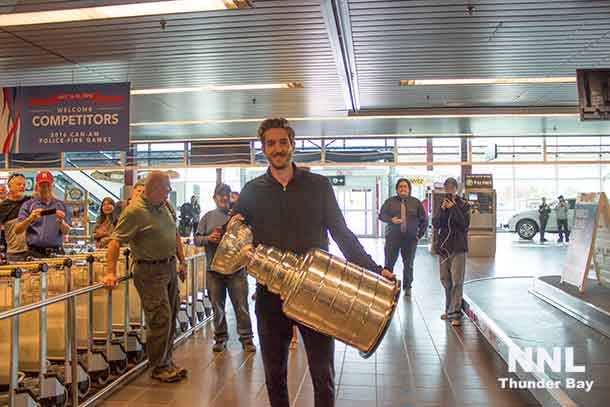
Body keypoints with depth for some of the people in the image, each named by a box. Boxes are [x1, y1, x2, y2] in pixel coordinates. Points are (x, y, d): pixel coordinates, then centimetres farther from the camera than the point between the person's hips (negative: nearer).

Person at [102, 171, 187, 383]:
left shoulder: (165, 205, 10)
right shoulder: (135, 211, -16)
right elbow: (115, 241, -19)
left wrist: (182, 262, 17)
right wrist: (110, 272, -25)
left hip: (170, 268, 8)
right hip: (150, 272, -8)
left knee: (171, 318, 14)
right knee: (160, 320, -4)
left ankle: (166, 361, 28)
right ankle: (159, 367, 12)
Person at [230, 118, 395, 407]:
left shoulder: (318, 185, 2)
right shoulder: (251, 191, 6)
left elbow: (341, 233, 1)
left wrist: (373, 270, -8)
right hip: (270, 294, 2)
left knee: (323, 373, 6)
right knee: (274, 374, 14)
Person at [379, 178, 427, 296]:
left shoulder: (416, 202, 9)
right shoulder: (390, 201, 6)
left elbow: (424, 220, 12)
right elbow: (381, 215, 4)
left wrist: (420, 234, 5)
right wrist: (391, 220, -15)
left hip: (410, 238, 1)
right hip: (392, 238, -1)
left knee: (408, 264, 7)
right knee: (389, 263, -2)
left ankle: (407, 287, 18)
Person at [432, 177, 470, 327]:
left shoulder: (463, 205, 2)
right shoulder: (442, 205, 12)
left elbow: (465, 224, -11)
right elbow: (435, 224, 4)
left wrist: (453, 208, -14)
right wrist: (442, 209, -9)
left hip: (458, 248, -4)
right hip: (443, 247, 4)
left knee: (457, 281, -9)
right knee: (445, 280, 10)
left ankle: (455, 313, -8)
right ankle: (449, 309, 23)